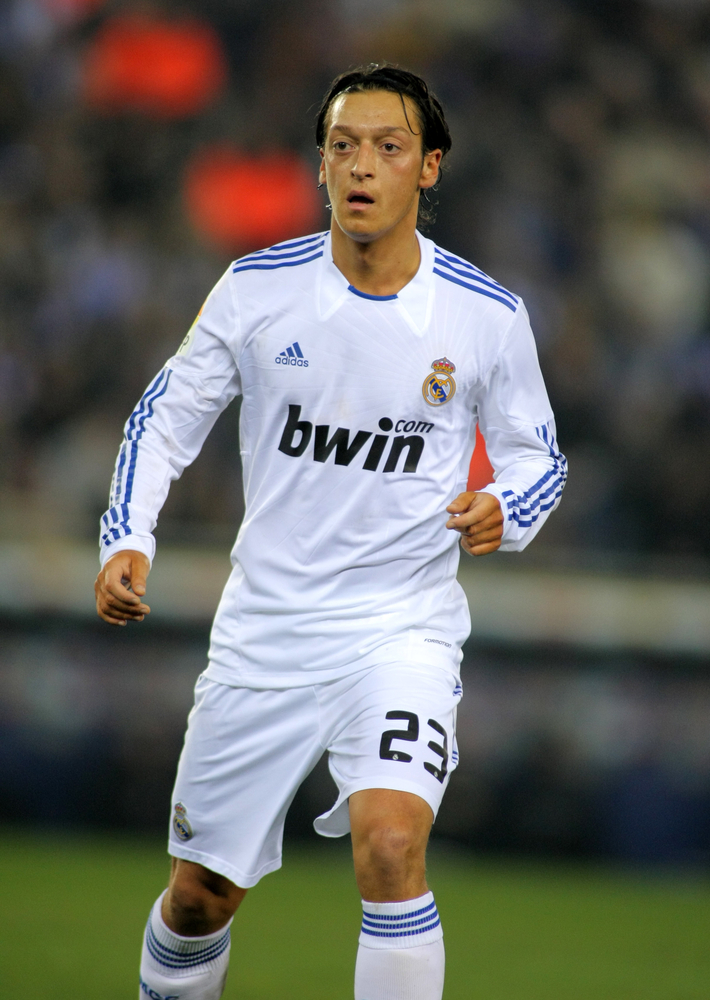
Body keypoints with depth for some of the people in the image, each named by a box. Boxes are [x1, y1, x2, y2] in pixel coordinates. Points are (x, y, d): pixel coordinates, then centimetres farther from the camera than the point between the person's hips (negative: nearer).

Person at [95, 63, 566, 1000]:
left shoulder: (487, 314, -6)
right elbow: (167, 417, 7)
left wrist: (503, 512, -15)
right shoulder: (258, 287, -4)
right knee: (201, 892, 10)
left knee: (391, 846, -27)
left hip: (403, 630, -2)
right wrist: (128, 539, -8)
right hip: (264, 631, 2)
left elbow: (536, 454, 7)